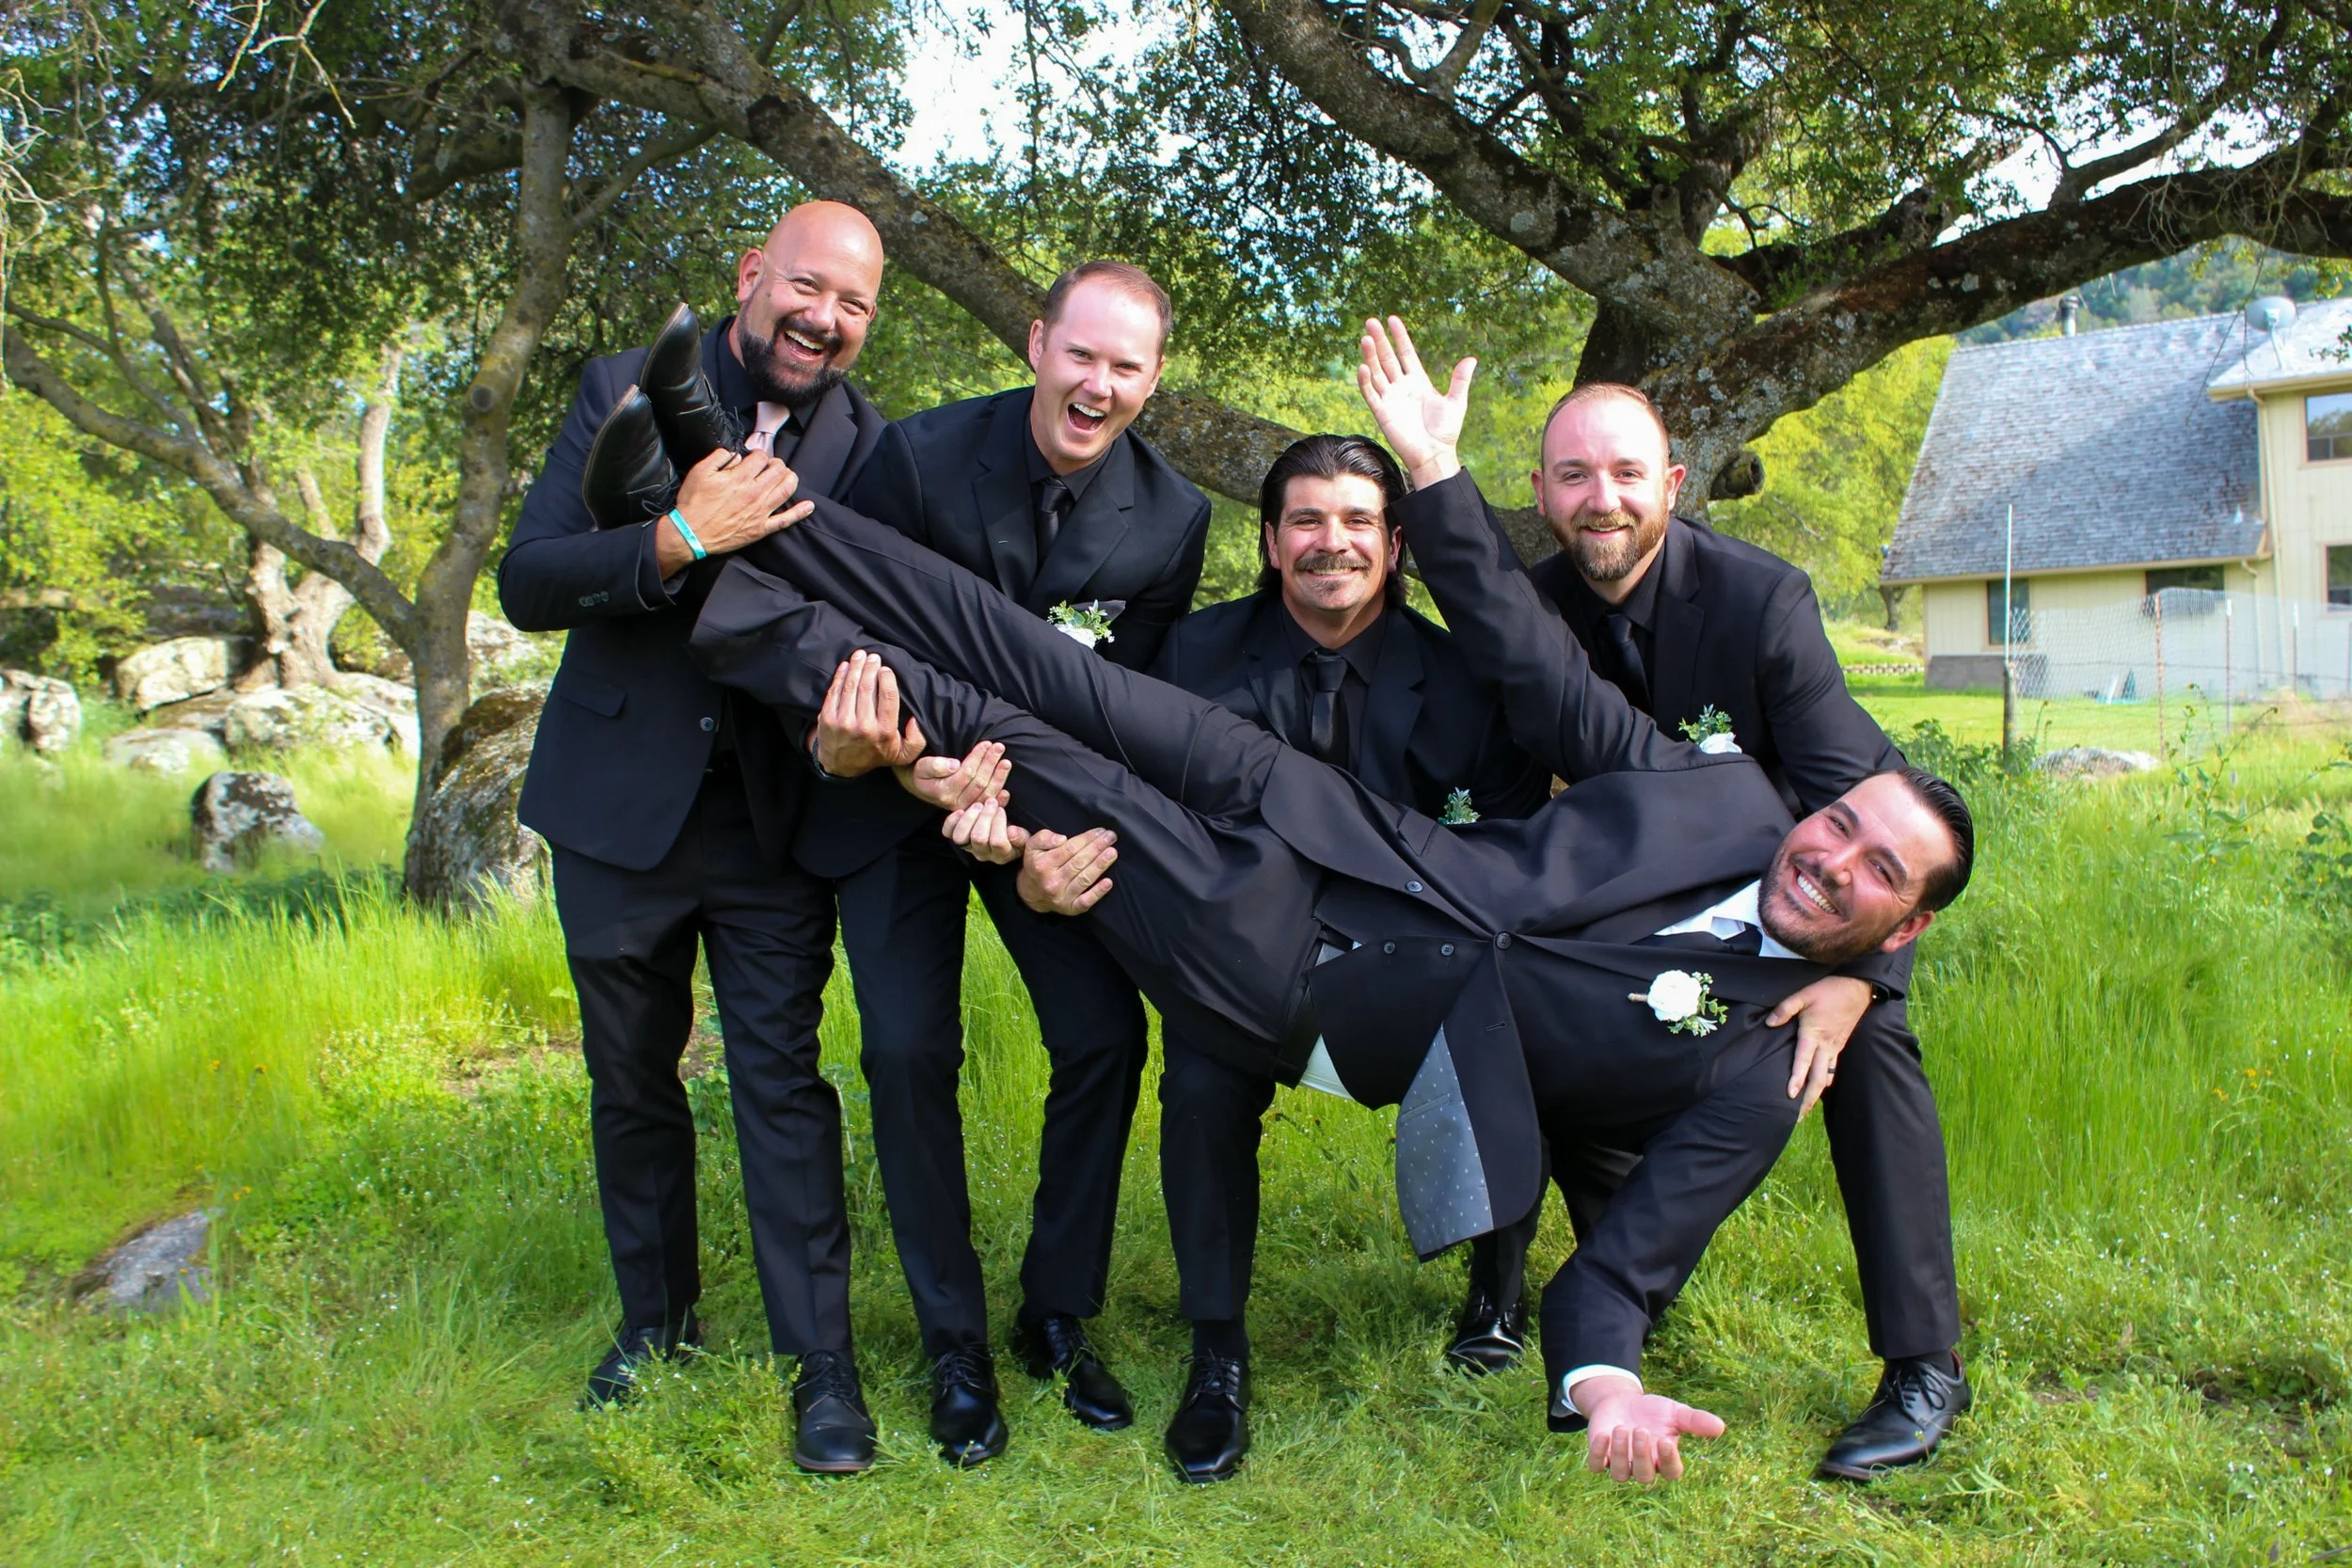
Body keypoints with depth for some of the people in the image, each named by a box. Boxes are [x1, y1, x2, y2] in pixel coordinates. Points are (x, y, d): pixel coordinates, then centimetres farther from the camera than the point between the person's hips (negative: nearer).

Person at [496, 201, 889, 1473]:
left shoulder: (867, 447, -2)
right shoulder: (628, 392, -5)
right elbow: (527, 582, -13)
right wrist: (678, 540, -29)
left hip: (772, 818, -1)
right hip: (620, 805, 1)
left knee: (782, 1078, -3)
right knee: (630, 1080, 14)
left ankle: (819, 1363, 7)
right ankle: (655, 1323, 32)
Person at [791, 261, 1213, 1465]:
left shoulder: (1170, 517, -12)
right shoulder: (920, 457, -18)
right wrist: (853, 719, -34)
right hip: (897, 790, -1)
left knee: (1105, 1036, -7)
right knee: (909, 1050, -9)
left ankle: (1058, 1317, 14)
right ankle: (954, 1345, 9)